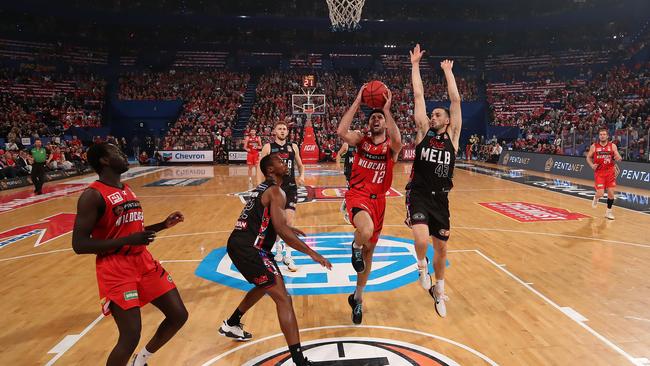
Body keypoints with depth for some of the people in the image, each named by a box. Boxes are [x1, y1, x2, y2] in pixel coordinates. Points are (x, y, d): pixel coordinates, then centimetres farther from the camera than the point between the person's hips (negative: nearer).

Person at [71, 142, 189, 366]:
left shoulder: (127, 190, 13)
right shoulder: (93, 195, -13)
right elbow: (79, 245, -18)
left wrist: (163, 225, 9)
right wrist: (128, 240, -24)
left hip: (144, 262, 8)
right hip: (116, 270, -8)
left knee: (179, 315, 9)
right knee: (131, 336, -11)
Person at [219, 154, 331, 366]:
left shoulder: (263, 188, 18)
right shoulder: (276, 191, -11)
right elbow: (281, 231, -21)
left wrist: (288, 228, 42)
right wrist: (311, 253, -18)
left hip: (240, 244, 10)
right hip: (248, 248, -10)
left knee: (265, 286, 32)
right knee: (282, 298, -11)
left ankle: (231, 325, 47)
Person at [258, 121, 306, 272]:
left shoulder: (293, 147, 6)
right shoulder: (268, 147, -1)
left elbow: (300, 165, 16)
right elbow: (260, 168, -1)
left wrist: (302, 176, -4)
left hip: (290, 187, 1)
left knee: (289, 221, -6)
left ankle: (288, 255, 4)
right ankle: (279, 249, 32)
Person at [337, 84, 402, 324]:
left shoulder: (390, 146, 1)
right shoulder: (361, 140, 3)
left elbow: (397, 140, -26)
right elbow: (341, 131, -19)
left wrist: (387, 109, -21)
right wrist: (357, 101, -16)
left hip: (378, 200, 3)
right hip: (357, 195, -2)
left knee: (369, 252, 14)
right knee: (366, 231, -37)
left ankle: (357, 297, 34)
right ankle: (356, 246, 2)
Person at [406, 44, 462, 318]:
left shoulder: (452, 136, 6)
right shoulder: (423, 131, 4)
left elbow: (455, 100, 4)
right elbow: (418, 95, 3)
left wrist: (448, 71, 11)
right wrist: (415, 65, 7)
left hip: (441, 198, 3)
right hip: (418, 194, -2)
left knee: (441, 248, 12)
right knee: (422, 240, -24)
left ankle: (438, 291, 36)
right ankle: (422, 265, 12)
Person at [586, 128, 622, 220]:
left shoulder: (612, 146, -1)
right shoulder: (594, 146, -1)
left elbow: (618, 157, -2)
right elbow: (588, 157, 7)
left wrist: (618, 158, -26)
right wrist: (592, 165, -11)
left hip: (610, 172, 1)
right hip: (599, 172, -1)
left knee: (611, 192, 0)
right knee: (600, 193, -10)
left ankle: (608, 211, 18)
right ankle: (596, 198, 28)